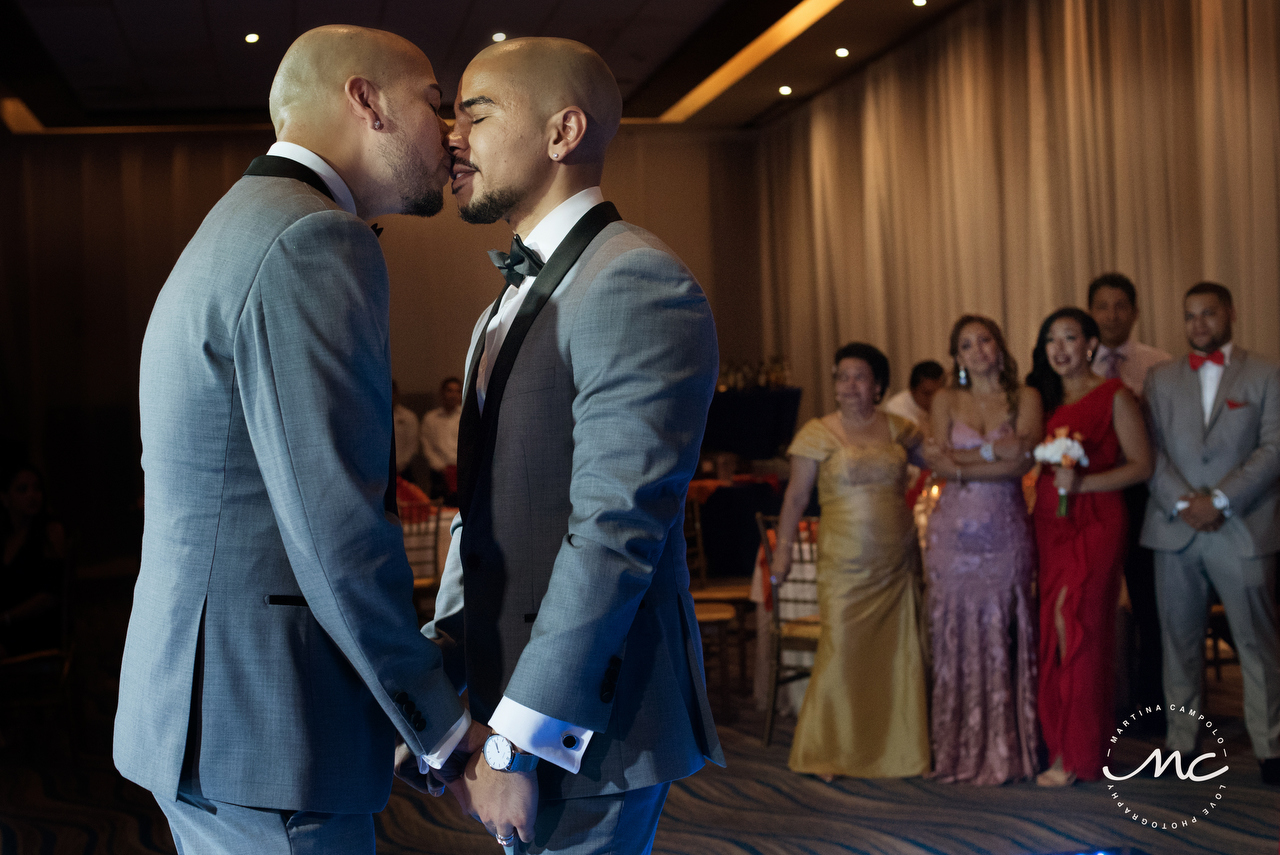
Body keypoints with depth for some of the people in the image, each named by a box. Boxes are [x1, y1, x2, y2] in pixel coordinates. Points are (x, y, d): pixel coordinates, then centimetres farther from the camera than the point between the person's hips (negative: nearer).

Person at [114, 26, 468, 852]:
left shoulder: (231, 233, 17)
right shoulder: (315, 241, -15)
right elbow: (337, 528, -22)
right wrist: (445, 727, -12)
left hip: (197, 707, 10)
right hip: (261, 730, -10)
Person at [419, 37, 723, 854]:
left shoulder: (635, 284, -15)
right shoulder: (511, 304, 17)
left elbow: (616, 530, -22)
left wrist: (518, 742, -22)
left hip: (586, 722, -9)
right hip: (512, 693, 9)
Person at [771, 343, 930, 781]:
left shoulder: (898, 430, 8)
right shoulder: (818, 433, 0)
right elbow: (796, 497, 2)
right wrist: (783, 548, 0)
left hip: (897, 560, 3)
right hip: (845, 561, -3)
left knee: (899, 654, 5)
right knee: (841, 651, -7)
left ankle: (898, 751, 15)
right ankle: (823, 753, 5)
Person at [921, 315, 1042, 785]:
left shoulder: (1025, 398, 6)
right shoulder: (947, 400, 10)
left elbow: (1023, 460, -8)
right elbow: (939, 465, -2)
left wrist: (958, 458, -9)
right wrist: (996, 453, -12)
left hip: (1006, 532, -1)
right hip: (955, 531, 1)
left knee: (1002, 640, -2)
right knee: (956, 637, 1)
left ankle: (1004, 751, 7)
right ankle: (960, 751, 8)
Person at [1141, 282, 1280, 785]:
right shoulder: (1161, 380, 13)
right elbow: (1150, 451, 5)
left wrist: (1218, 499, -13)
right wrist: (1183, 503, -10)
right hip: (1175, 531, 3)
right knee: (1179, 640, 6)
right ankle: (1180, 740, 12)